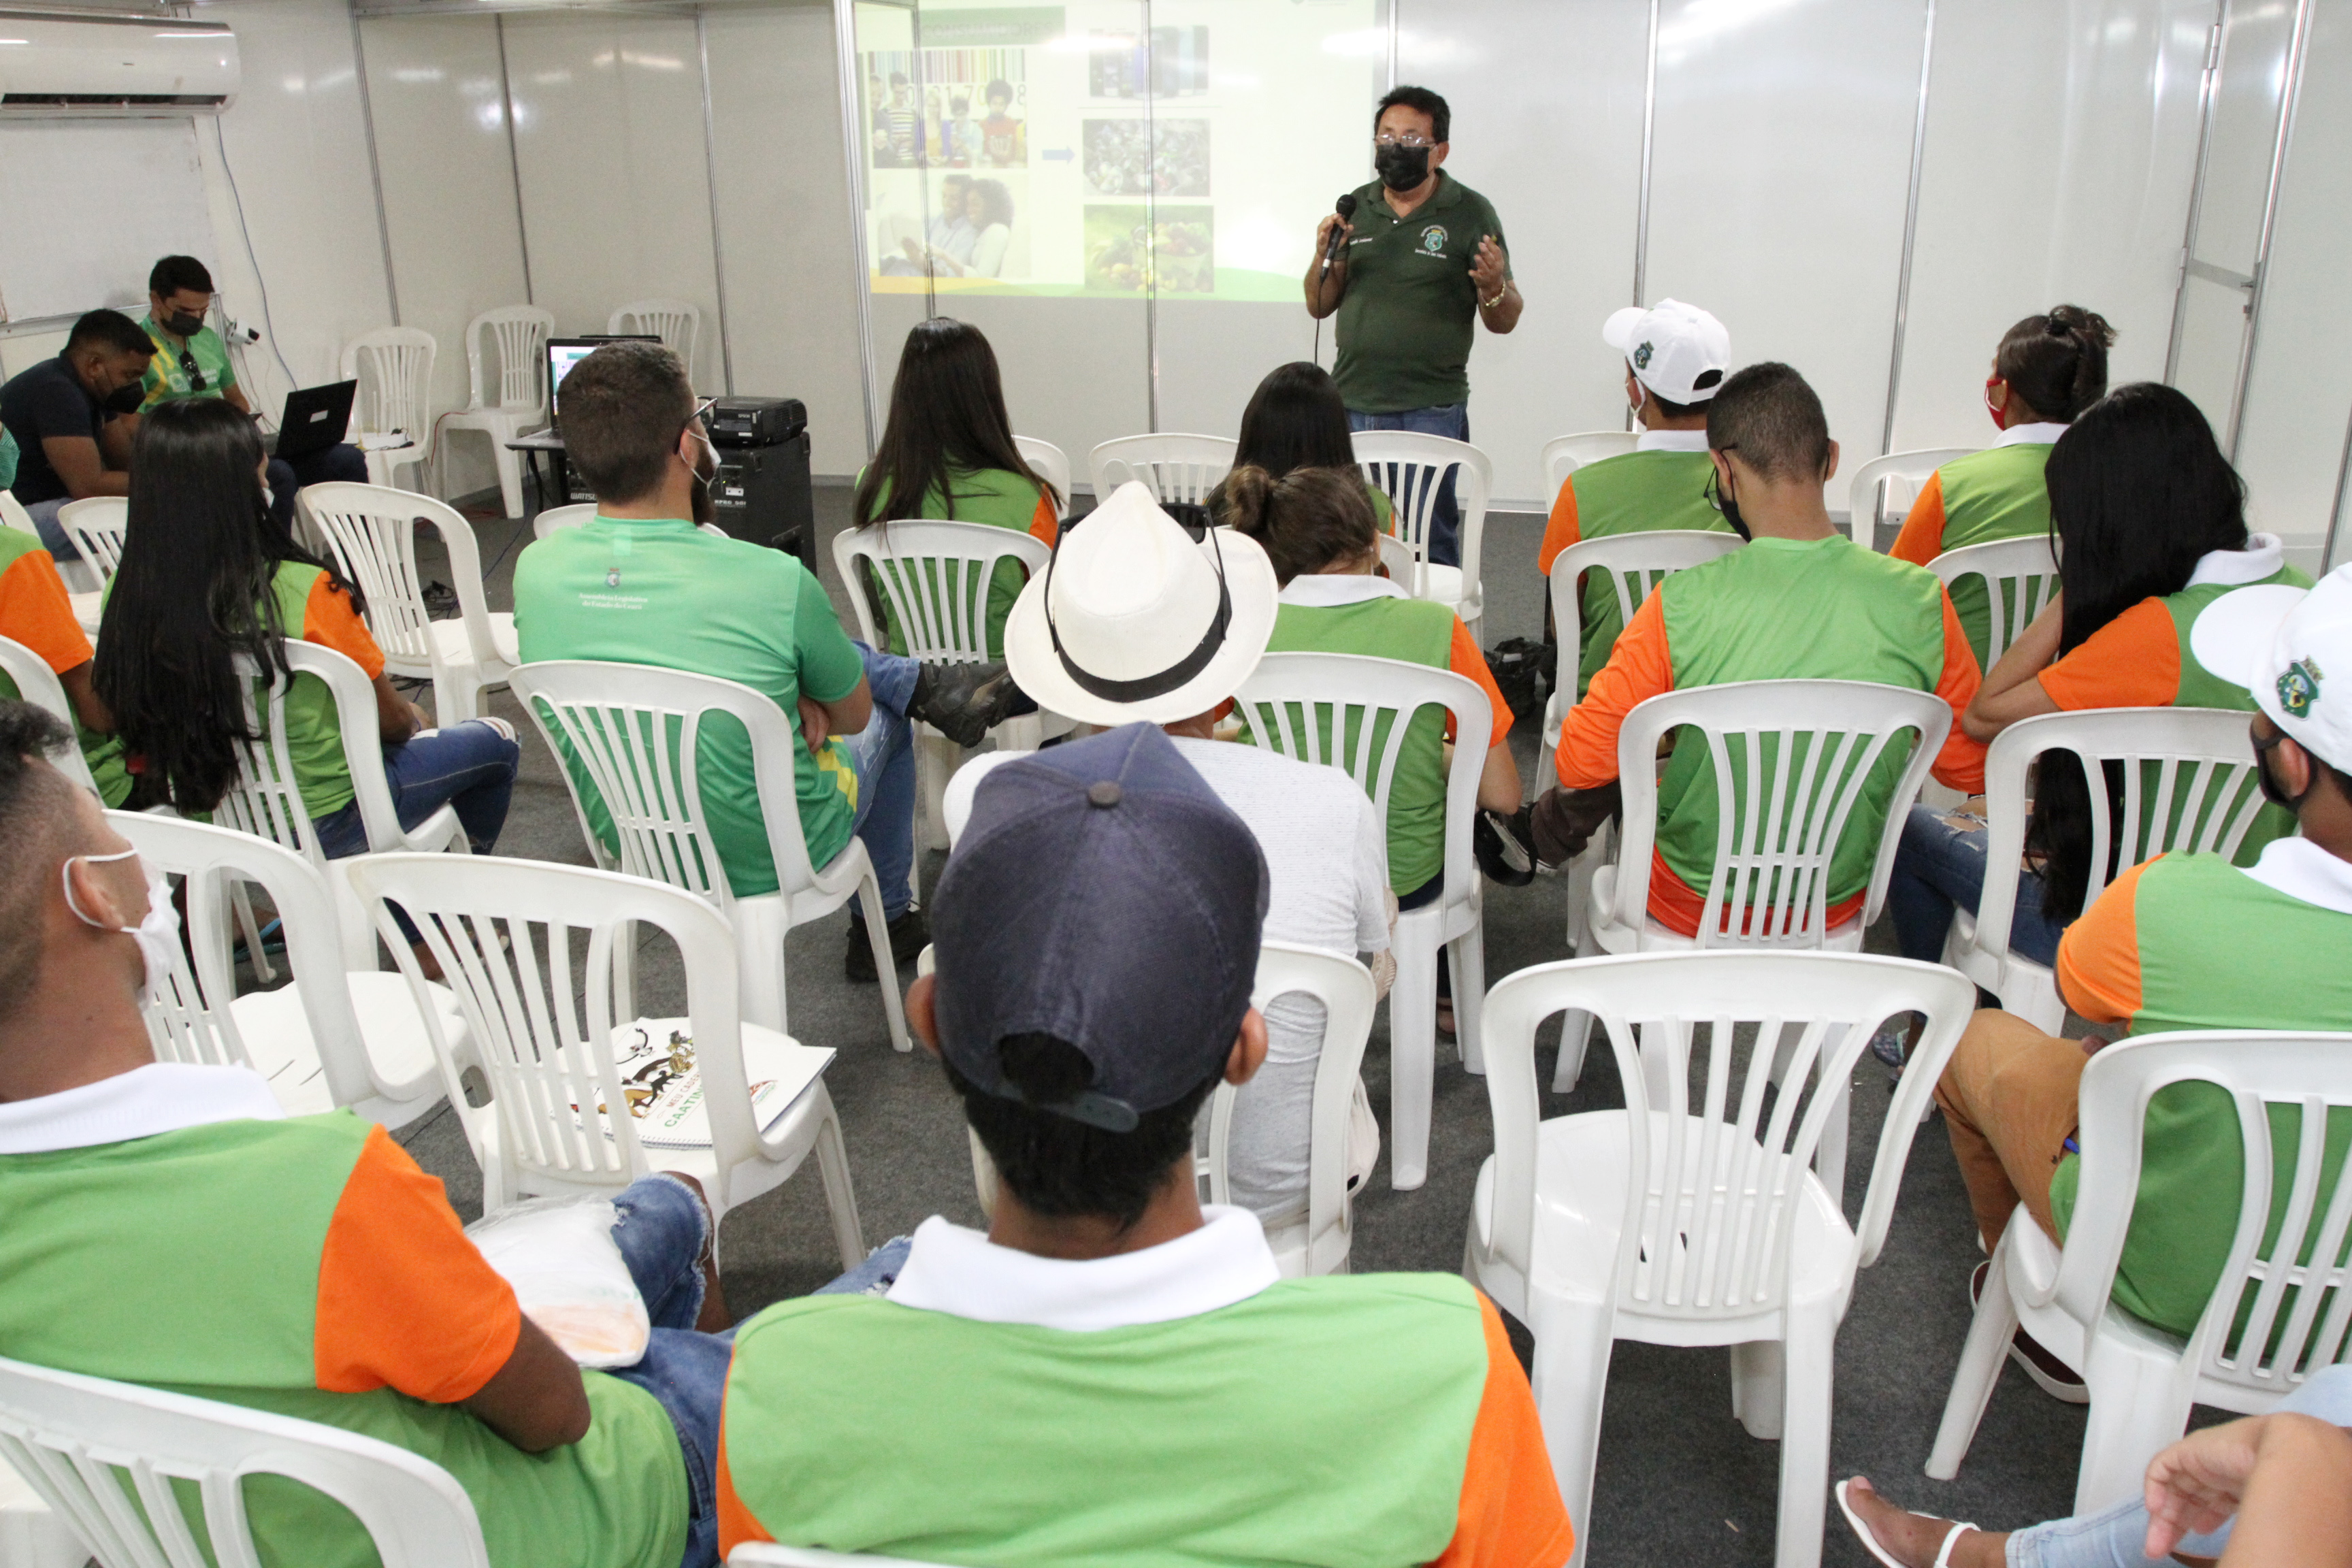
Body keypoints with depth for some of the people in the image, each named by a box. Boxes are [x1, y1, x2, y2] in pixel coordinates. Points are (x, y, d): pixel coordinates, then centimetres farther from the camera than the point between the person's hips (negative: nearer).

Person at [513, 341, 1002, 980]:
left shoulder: (535, 572, -17)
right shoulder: (774, 581, -31)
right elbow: (852, 714, -11)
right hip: (772, 862, -4)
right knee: (883, 722, 30)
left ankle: (927, 682, 45)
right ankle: (886, 922, 49)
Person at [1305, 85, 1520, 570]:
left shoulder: (1470, 213, 0)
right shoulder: (1356, 208, 11)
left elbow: (1504, 322, 1)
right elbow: (1319, 307, 14)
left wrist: (1493, 289, -21)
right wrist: (1324, 256, -5)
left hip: (1432, 413, -3)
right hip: (1352, 405, 4)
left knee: (1432, 546, 1)